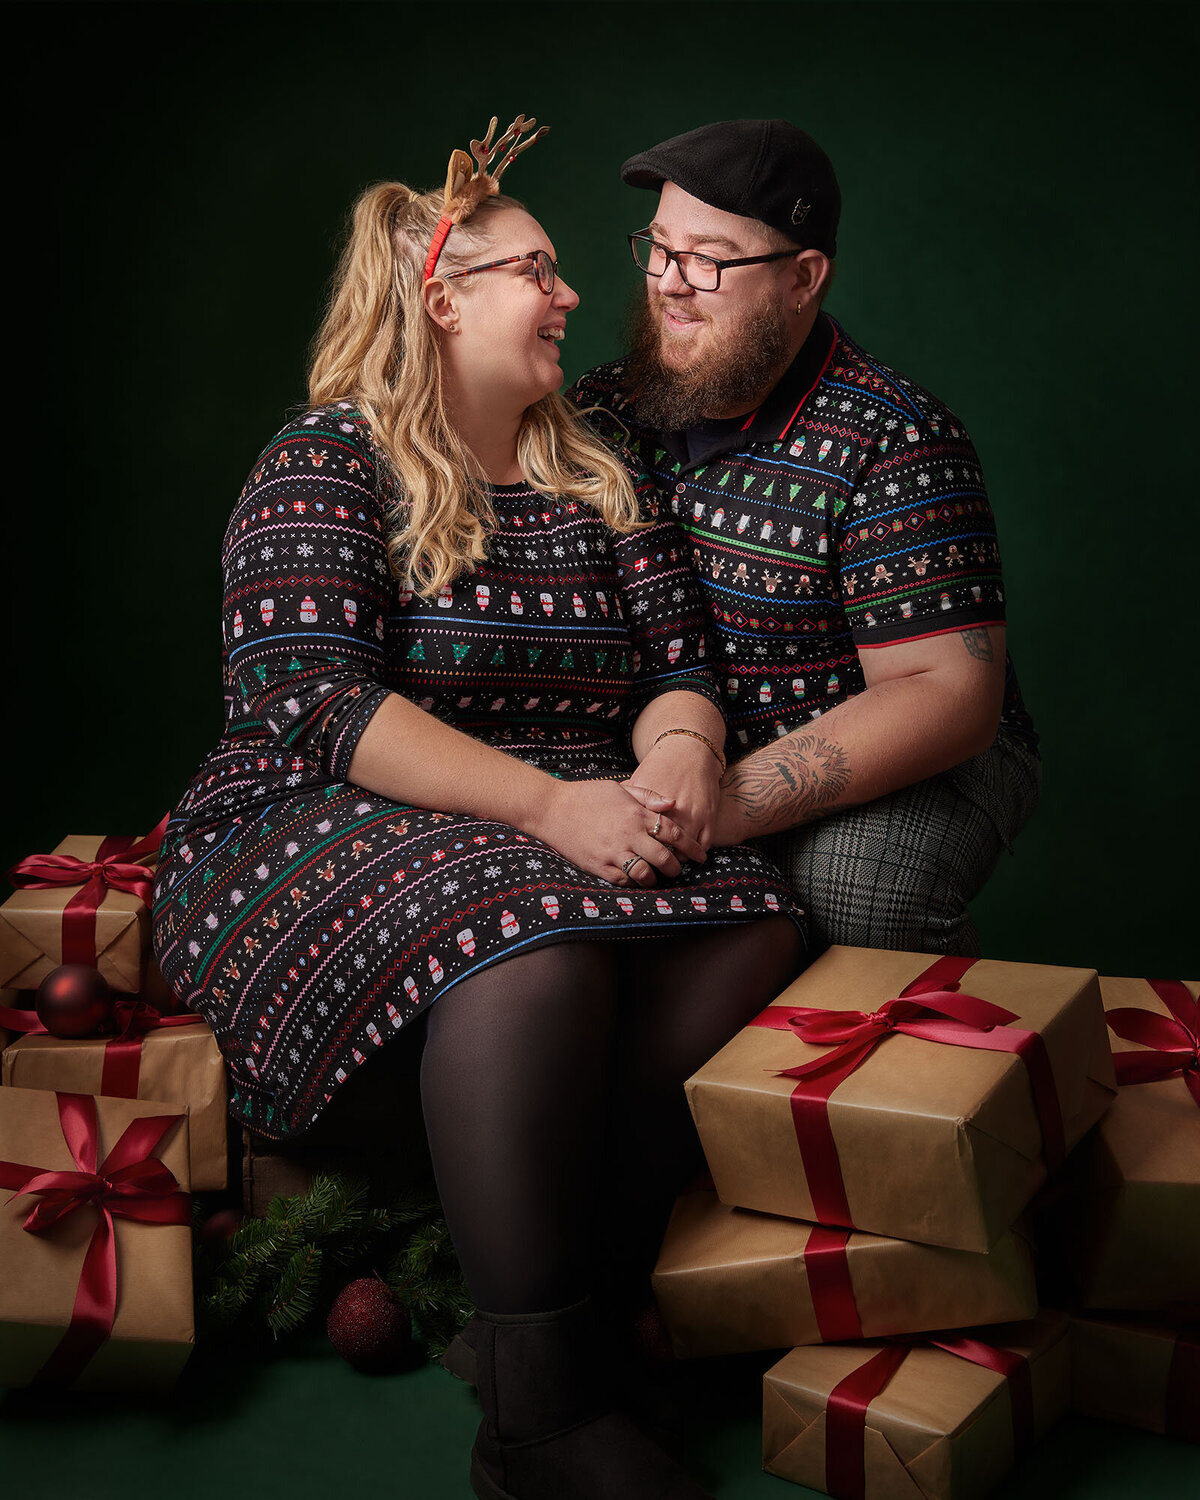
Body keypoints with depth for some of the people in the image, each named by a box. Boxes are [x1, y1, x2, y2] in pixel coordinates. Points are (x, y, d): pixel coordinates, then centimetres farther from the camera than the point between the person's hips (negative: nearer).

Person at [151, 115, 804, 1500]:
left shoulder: (601, 485, 17)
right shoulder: (326, 467, -3)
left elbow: (676, 665, 10)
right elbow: (315, 707, -16)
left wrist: (677, 763, -16)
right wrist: (551, 806, -26)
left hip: (571, 837, 6)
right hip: (325, 831, -5)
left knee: (756, 928, -24)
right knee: (531, 947, -37)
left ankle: (570, 1281, -18)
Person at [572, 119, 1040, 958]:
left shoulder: (892, 440, -17)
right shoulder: (610, 405, 1)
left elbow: (949, 695, -22)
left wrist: (722, 806, -33)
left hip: (903, 762, -4)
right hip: (670, 755, 5)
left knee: (852, 884, -35)